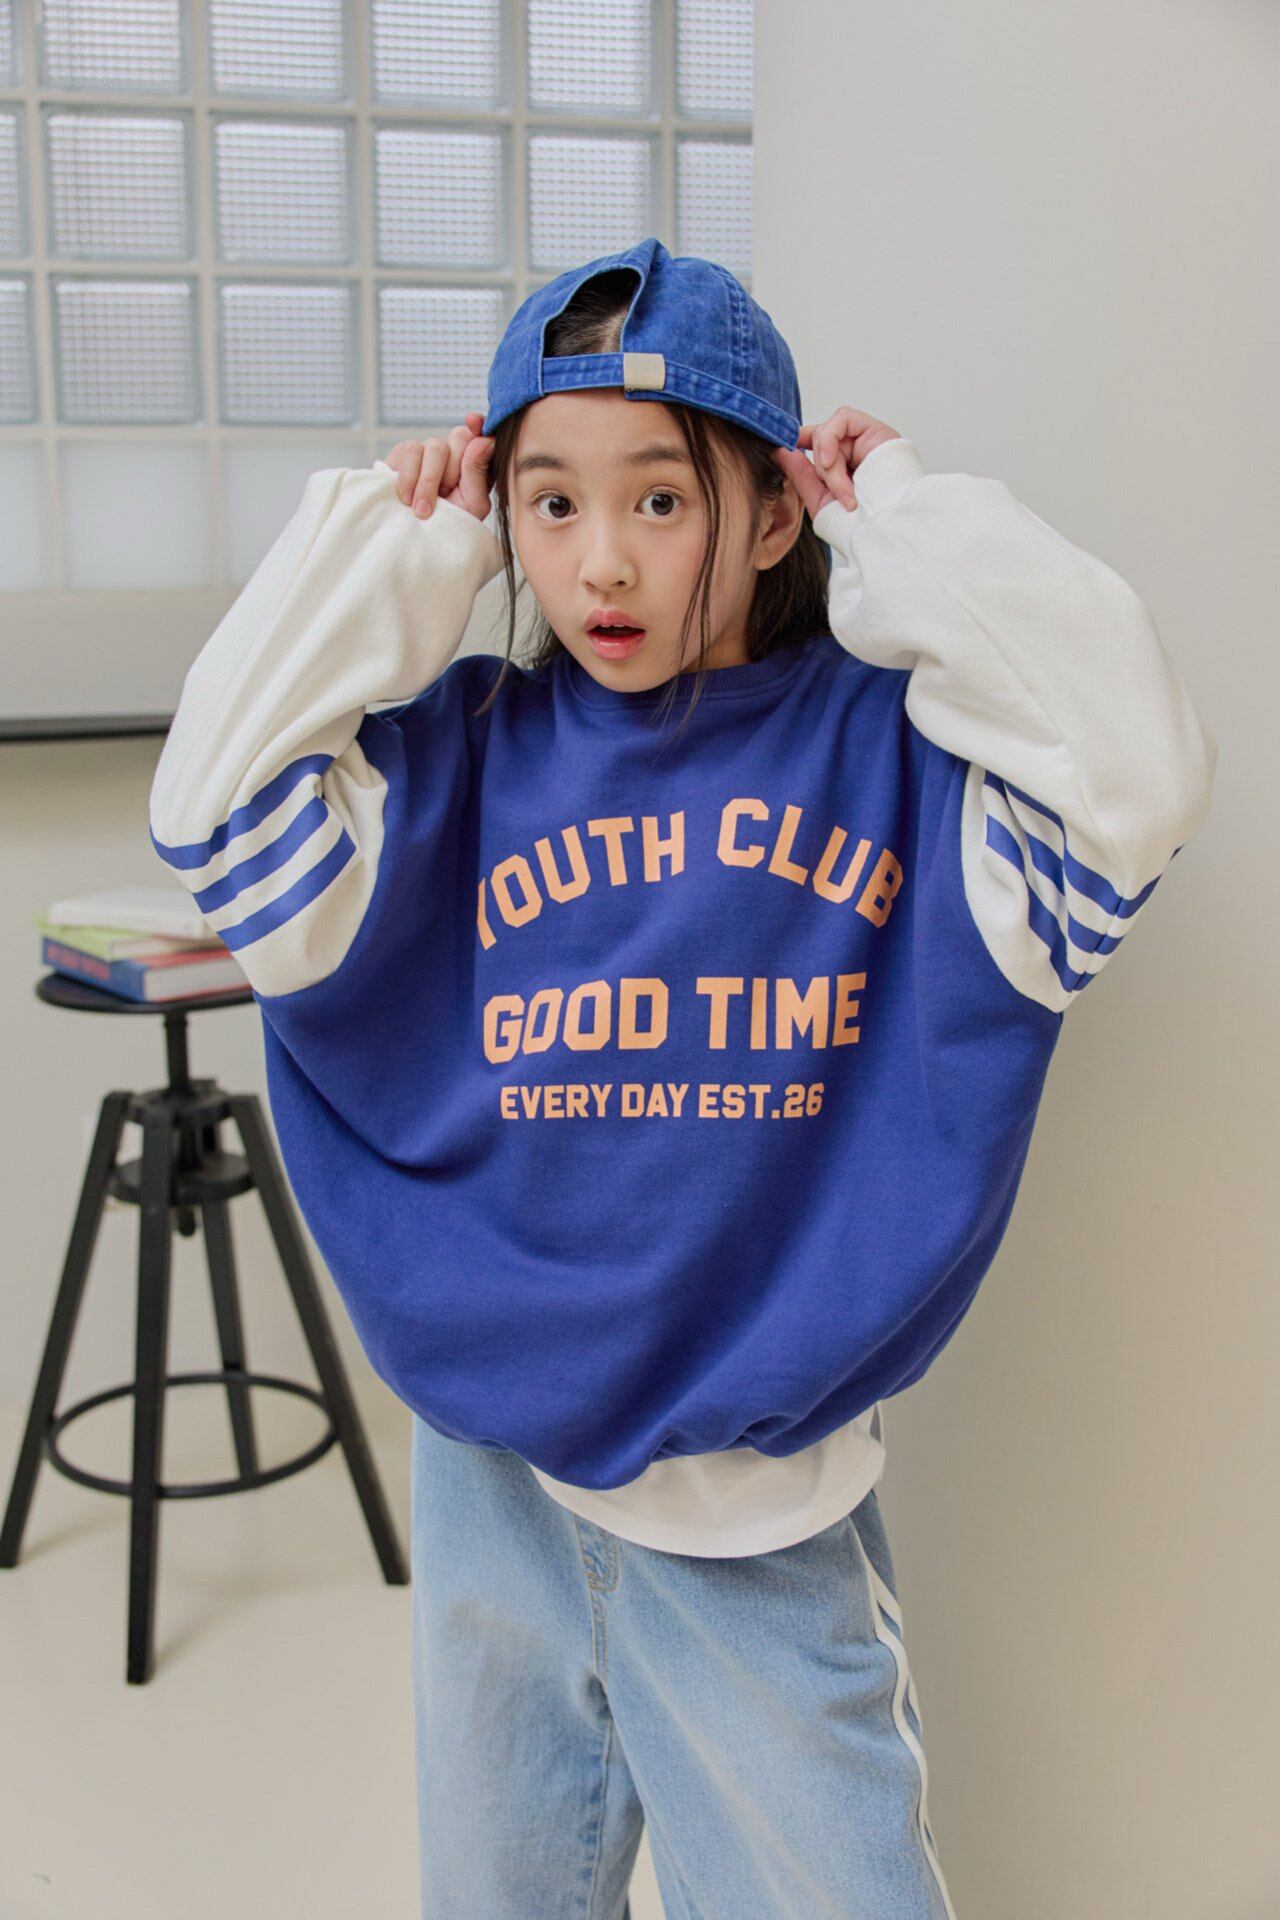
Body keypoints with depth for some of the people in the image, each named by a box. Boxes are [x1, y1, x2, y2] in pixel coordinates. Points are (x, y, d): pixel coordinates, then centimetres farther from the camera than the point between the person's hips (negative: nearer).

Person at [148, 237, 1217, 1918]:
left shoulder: (878, 742, -9)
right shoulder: (461, 754, -3)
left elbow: (1133, 777, -24)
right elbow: (222, 811, -13)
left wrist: (909, 522, -16)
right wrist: (392, 548, -10)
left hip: (765, 1522, -2)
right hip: (494, 1479, 3)